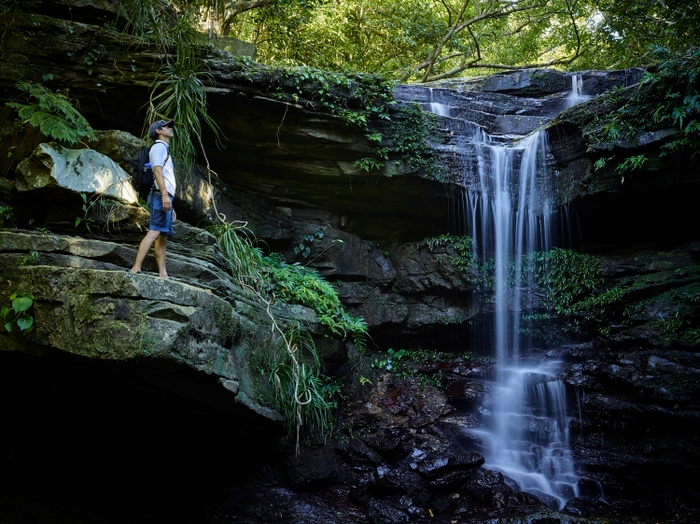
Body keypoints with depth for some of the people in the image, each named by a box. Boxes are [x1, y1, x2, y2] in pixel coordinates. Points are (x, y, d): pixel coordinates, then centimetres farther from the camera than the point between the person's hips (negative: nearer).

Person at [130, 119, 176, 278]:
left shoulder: (164, 149, 31)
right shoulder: (159, 146, 1)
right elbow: (157, 170, -14)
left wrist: (170, 206, 23)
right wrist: (164, 194, -27)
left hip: (165, 198, 10)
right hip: (161, 196, -10)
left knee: (163, 236, 4)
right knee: (154, 232, -20)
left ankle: (163, 274, 1)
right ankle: (136, 269, -27)